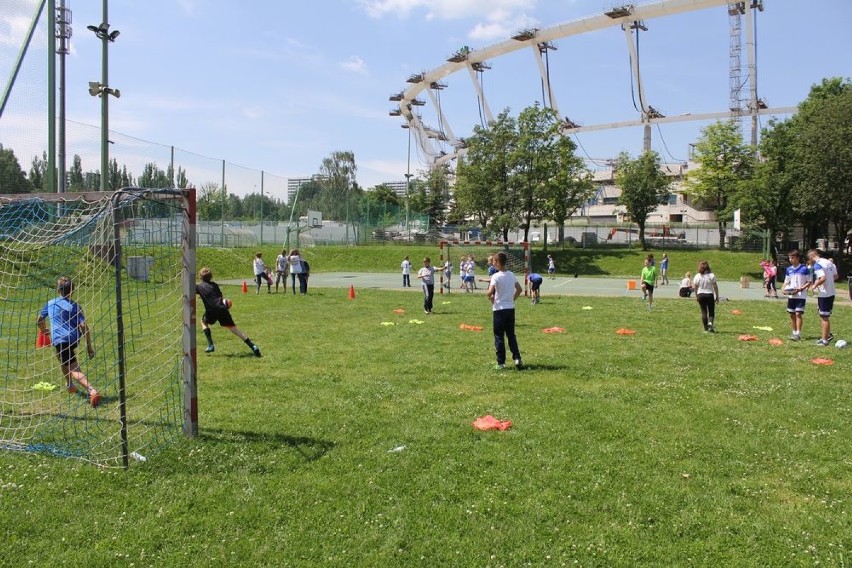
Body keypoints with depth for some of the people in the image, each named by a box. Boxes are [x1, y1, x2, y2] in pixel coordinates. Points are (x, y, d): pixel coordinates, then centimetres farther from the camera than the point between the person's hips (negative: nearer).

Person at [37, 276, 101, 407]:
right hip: (74, 339, 4)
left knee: (74, 370, -7)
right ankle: (70, 385, 41)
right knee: (63, 359, 33)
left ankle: (92, 391, -21)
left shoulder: (50, 303, 9)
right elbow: (84, 326, -5)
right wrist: (89, 347, -1)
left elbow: (39, 321, 22)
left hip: (59, 339, -4)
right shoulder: (75, 306, 4)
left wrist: (44, 330, 45)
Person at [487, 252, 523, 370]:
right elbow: (519, 289, 15)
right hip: (511, 308, 6)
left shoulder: (496, 276, -14)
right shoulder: (511, 275, 7)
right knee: (511, 335, 15)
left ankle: (501, 363, 7)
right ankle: (517, 358, 4)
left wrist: (490, 297, -5)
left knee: (499, 337, 4)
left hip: (499, 309, -6)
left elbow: (490, 292, -25)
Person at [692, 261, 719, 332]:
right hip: (710, 294, -1)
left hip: (700, 295, 1)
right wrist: (717, 297, 5)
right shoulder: (711, 275, -6)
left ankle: (706, 328, 8)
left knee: (703, 312, 8)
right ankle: (710, 323, -20)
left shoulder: (697, 276, -3)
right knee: (711, 312, 8)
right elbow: (715, 287, -4)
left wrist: (696, 297, 15)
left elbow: (695, 287, 3)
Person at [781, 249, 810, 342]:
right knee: (792, 314, 8)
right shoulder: (788, 269, 8)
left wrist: (800, 289, -17)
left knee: (798, 314, -11)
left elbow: (809, 282, -3)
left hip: (800, 295, -5)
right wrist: (783, 289, -4)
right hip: (790, 295, 5)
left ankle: (798, 334, -9)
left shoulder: (804, 269, -7)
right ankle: (794, 332, 19)